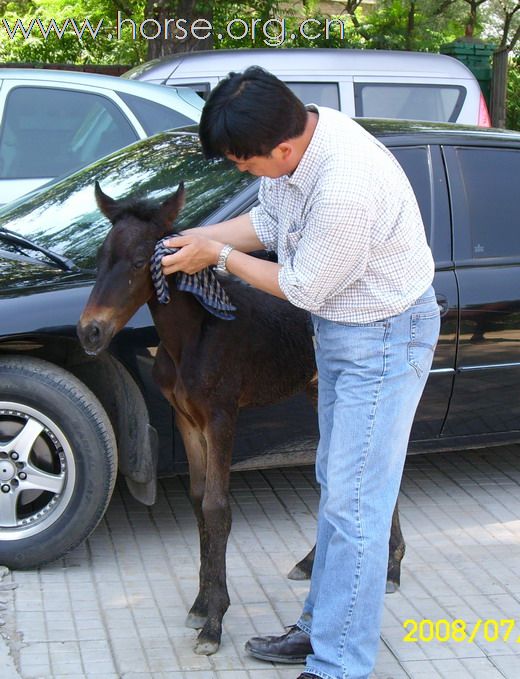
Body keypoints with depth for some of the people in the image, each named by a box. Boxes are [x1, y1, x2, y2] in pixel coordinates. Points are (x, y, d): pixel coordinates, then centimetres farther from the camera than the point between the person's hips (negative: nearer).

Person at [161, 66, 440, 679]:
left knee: (354, 503, -6)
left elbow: (304, 288, -21)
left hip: (384, 340, -10)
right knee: (335, 486, 18)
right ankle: (322, 625, 32)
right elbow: (268, 221, 10)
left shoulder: (346, 190, -35)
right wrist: (193, 236, 0)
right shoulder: (297, 132, -8)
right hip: (340, 327, 10)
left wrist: (218, 255, -11)